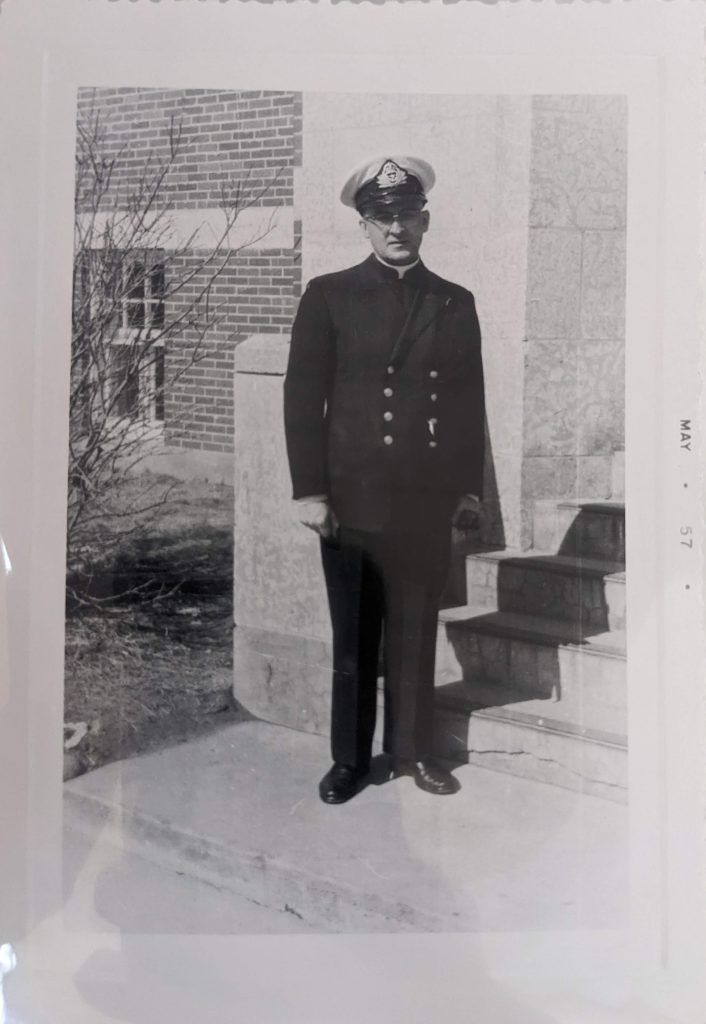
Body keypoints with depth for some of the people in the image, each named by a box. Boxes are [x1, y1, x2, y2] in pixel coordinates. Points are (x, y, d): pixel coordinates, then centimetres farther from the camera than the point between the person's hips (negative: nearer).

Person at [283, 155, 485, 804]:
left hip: (427, 503, 2)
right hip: (350, 498, -2)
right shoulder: (329, 296, 2)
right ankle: (350, 758, 19)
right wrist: (309, 490, -5)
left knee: (416, 633, 8)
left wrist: (468, 486, 9)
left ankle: (411, 748, 24)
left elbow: (470, 403, 12)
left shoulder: (455, 303, 10)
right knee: (352, 637, 7)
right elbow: (302, 398, -1)